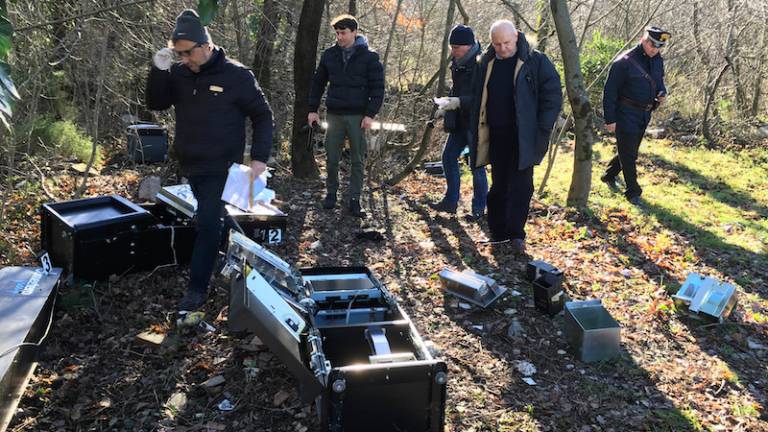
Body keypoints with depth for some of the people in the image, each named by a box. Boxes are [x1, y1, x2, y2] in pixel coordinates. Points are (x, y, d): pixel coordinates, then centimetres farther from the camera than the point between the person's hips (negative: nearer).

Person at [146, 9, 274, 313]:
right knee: (211, 221, 15)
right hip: (191, 165, 5)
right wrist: (159, 70, -16)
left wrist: (259, 157, -12)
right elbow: (156, 104, -1)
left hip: (221, 168, -5)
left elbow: (262, 116, -5)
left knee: (208, 224, -8)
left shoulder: (236, 75, -11)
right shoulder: (179, 73, 1)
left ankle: (197, 288, -1)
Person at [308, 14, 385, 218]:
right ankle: (331, 193, 23)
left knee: (357, 160, 3)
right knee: (332, 159, 6)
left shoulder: (369, 57, -4)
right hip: (334, 115, 2)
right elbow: (318, 83, 12)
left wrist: (370, 114, -13)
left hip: (358, 116, -2)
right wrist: (313, 110, 7)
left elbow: (378, 87, -5)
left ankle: (354, 200, 10)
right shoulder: (329, 55, 5)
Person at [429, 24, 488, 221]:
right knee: (448, 157, 11)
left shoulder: (482, 65, -18)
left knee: (477, 165, 0)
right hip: (459, 123, 9)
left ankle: (478, 209, 13)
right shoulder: (458, 63, 8)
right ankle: (450, 201, 23)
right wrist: (448, 102, 6)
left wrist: (459, 102, -26)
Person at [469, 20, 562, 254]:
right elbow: (480, 100, 16)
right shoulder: (487, 63, 7)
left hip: (523, 137, -4)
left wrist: (542, 129, -12)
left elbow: (553, 95, -6)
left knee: (520, 186, -4)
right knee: (498, 184, 10)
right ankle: (497, 232, 18)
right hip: (496, 136, 5)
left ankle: (516, 234, 3)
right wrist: (478, 133, 10)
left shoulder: (536, 61, -7)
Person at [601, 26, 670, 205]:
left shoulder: (658, 61, 6)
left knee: (629, 151, 17)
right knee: (628, 154, 0)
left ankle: (609, 176, 37)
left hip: (645, 114, 7)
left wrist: (662, 93, -1)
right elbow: (610, 92, -15)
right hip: (626, 114, -7)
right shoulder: (625, 62, -17)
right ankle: (633, 192, 10)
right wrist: (610, 119, -16)